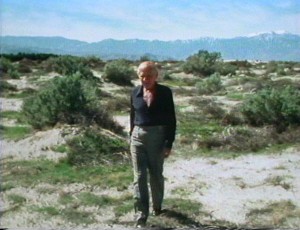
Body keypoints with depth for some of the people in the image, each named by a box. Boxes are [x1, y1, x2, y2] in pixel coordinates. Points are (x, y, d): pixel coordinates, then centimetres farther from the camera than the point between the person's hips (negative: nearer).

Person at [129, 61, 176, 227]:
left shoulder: (165, 92, -8)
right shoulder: (135, 92, 2)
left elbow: (171, 119, -6)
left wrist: (169, 143, -9)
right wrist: (131, 137, 12)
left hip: (158, 137, -2)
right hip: (138, 137, 2)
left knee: (156, 175, 13)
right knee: (139, 177, -1)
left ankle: (157, 206, 37)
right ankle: (141, 216, 3)